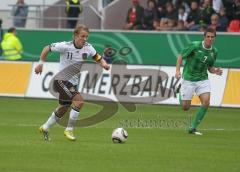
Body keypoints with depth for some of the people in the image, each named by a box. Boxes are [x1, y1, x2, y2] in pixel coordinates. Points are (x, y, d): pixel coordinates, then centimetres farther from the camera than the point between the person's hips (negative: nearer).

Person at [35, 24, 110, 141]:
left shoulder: (88, 48, -5)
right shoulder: (65, 46, -20)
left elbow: (98, 58, 6)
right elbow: (47, 49, -9)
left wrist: (103, 64, -16)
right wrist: (41, 63, -11)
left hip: (73, 83, 7)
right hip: (61, 80, -7)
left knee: (63, 109, 18)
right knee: (79, 101, -23)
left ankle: (45, 128, 38)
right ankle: (69, 129, -10)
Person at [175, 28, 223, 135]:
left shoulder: (214, 52, 1)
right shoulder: (194, 46, -15)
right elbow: (181, 56, -6)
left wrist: (215, 71, -8)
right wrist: (177, 70, -18)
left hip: (203, 79, 3)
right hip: (188, 79, -3)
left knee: (206, 102, -17)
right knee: (185, 107, 0)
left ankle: (193, 128, -5)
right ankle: (181, 93, 38)